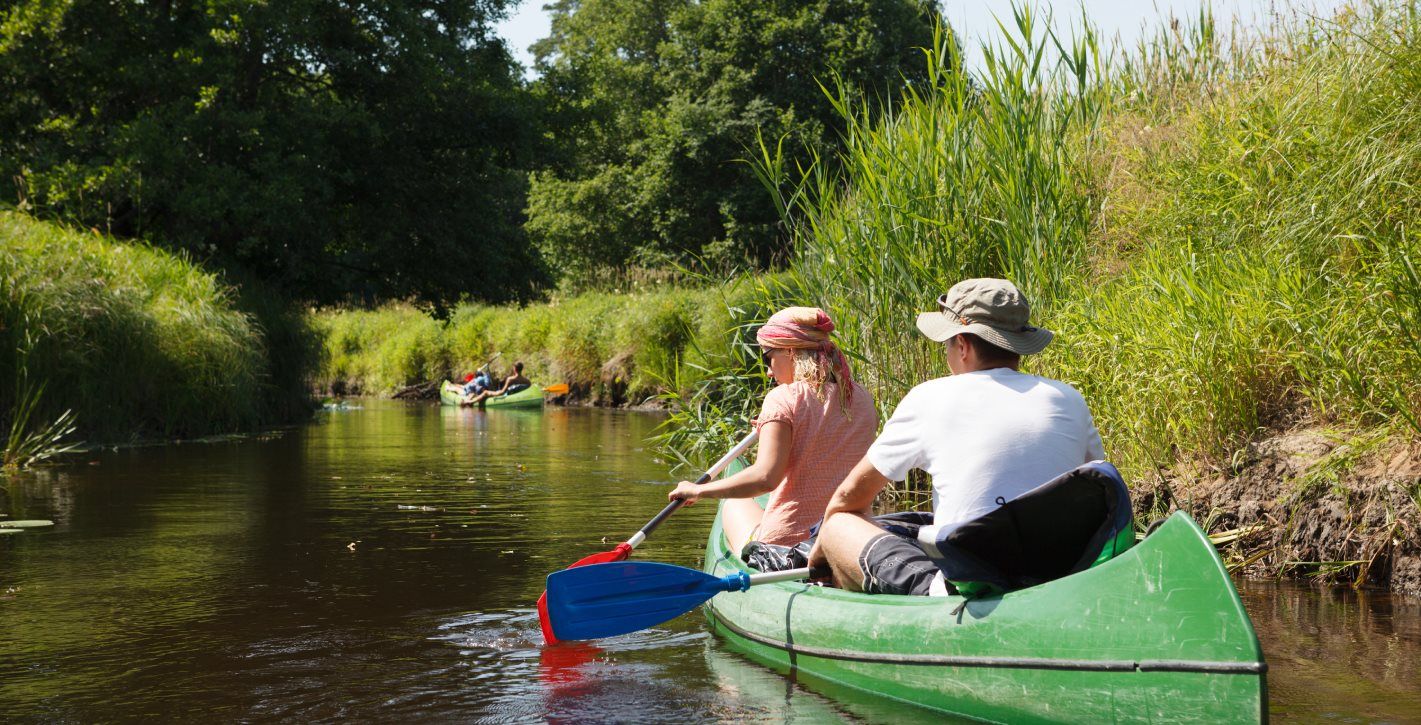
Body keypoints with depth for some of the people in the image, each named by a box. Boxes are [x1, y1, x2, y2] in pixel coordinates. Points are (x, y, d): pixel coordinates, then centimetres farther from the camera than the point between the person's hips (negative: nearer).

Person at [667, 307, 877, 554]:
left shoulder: (783, 398, -12)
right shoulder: (863, 399, 5)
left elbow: (765, 477, -23)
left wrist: (699, 491, -11)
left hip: (784, 544, -5)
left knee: (735, 503, 28)